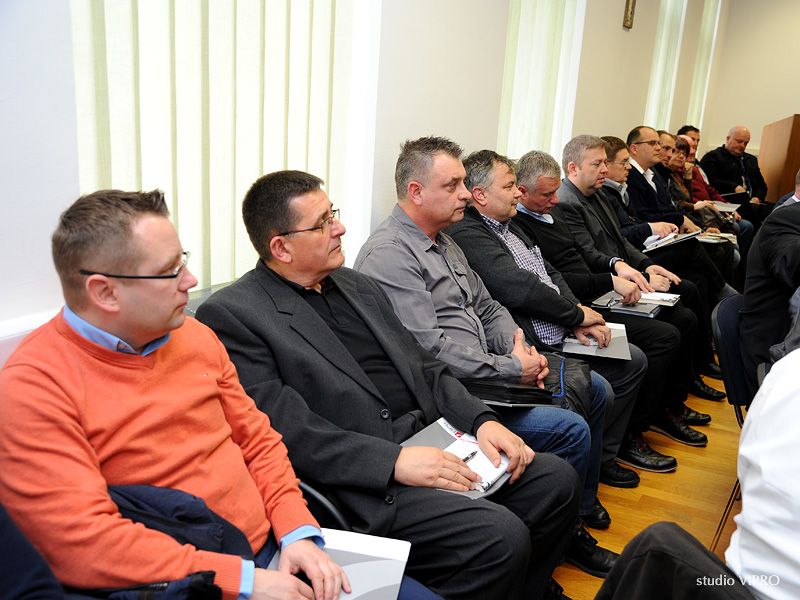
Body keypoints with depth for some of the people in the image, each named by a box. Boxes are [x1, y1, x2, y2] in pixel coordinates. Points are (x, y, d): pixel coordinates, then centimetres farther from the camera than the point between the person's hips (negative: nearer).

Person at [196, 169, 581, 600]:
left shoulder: (359, 286, 17)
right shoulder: (230, 314, -8)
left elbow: (424, 367, 16)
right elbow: (282, 427, -16)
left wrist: (481, 420, 0)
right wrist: (394, 461, -22)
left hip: (431, 442, 8)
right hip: (364, 486, -8)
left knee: (556, 480, -1)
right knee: (501, 536, -24)